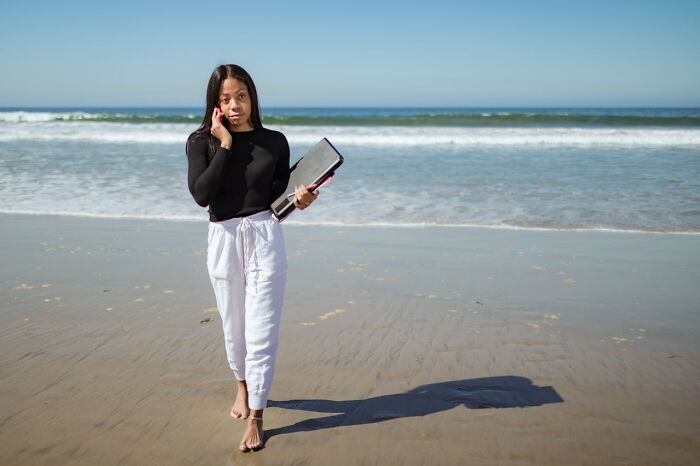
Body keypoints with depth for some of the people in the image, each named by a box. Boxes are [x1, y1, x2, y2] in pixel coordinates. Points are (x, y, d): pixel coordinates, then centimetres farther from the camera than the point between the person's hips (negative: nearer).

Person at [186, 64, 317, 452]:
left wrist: (298, 200, -17)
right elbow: (201, 194, -16)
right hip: (223, 240, 1)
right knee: (234, 328, 17)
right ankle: (243, 386, 44)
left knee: (261, 332, -3)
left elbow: (279, 197, 5)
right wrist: (225, 144, -15)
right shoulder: (202, 142, -1)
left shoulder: (274, 142, 1)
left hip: (265, 236, -1)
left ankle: (255, 417, 6)